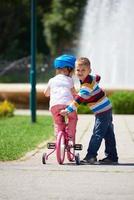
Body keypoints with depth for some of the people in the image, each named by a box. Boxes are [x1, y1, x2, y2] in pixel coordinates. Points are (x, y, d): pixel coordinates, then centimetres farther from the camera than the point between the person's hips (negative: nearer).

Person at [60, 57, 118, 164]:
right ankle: (112, 157, 17)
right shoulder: (91, 78, 5)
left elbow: (79, 99, -31)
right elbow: (97, 77, 29)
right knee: (108, 135, 12)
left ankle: (91, 156, -8)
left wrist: (68, 110, -33)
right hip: (106, 110, 10)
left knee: (98, 134, -9)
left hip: (103, 111, -10)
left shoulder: (87, 84, -23)